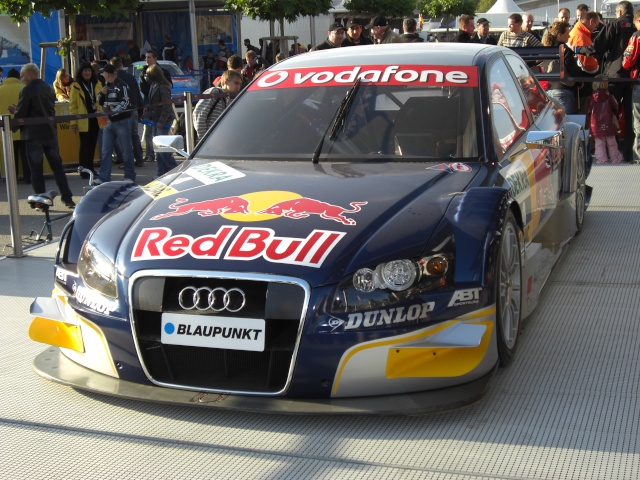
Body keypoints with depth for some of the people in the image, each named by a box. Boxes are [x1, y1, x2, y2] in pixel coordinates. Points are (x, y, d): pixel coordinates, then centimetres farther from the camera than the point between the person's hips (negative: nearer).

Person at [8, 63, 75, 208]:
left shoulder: (27, 90, -12)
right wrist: (17, 111, 21)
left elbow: (21, 114, -12)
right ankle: (67, 198, 8)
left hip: (33, 134, -6)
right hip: (50, 132, 6)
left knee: (36, 169, 3)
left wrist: (13, 127, 7)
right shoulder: (49, 88, 9)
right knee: (57, 166, 11)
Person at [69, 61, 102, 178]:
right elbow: (72, 105, -5)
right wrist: (73, 122, -9)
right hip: (83, 121, -4)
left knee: (92, 144, 11)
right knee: (84, 145, -1)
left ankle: (90, 168, 21)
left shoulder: (97, 84, 9)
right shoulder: (76, 86, -4)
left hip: (96, 119, 4)